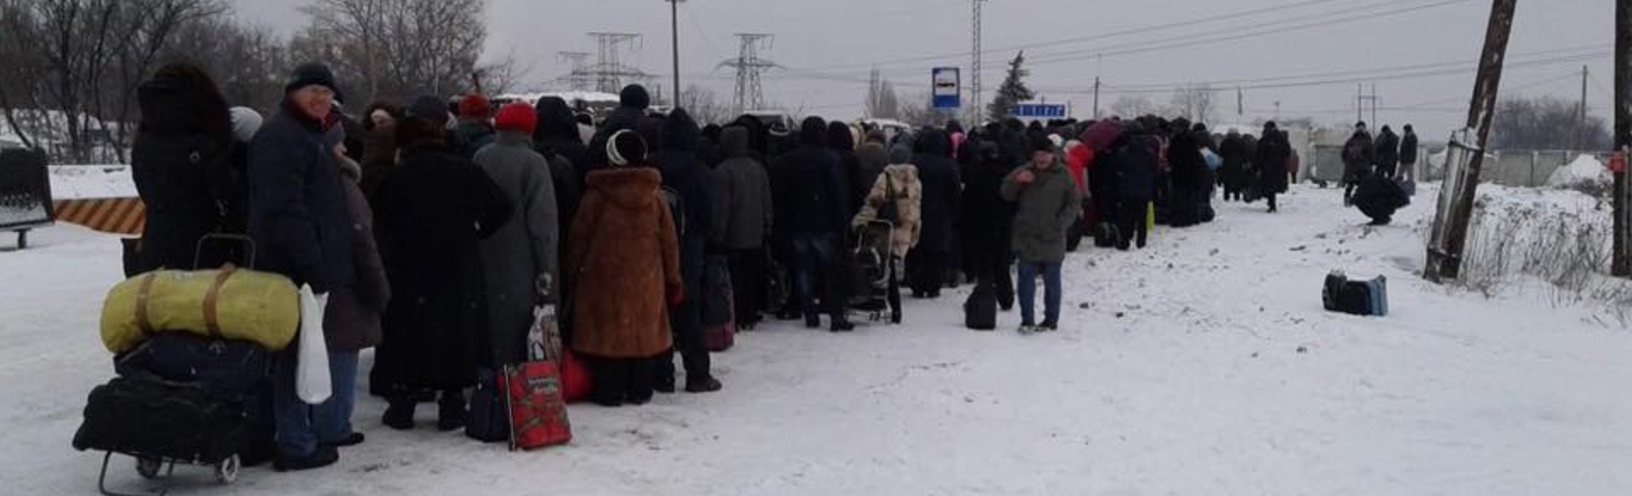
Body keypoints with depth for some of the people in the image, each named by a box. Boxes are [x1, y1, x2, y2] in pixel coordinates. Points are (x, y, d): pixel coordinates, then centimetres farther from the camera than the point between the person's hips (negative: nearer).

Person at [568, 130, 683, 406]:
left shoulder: (597, 195, -9)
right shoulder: (655, 194, 1)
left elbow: (580, 238, -3)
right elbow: (669, 240, 6)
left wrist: (572, 273, 9)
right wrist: (673, 279, 15)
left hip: (604, 277, -3)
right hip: (646, 280, 3)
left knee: (607, 332, 4)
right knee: (643, 330, 11)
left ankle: (609, 391, 4)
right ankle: (640, 391, 16)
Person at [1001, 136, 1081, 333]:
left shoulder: (1063, 176, -1)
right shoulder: (1023, 172, 4)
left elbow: (1075, 203, 1)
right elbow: (1007, 195, 3)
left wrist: (1060, 224, -11)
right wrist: (1016, 180, -16)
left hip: (1052, 240, -1)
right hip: (1027, 238, 1)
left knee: (1052, 282, 9)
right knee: (1026, 280, 1)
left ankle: (1051, 320, 17)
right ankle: (1027, 320, 6)